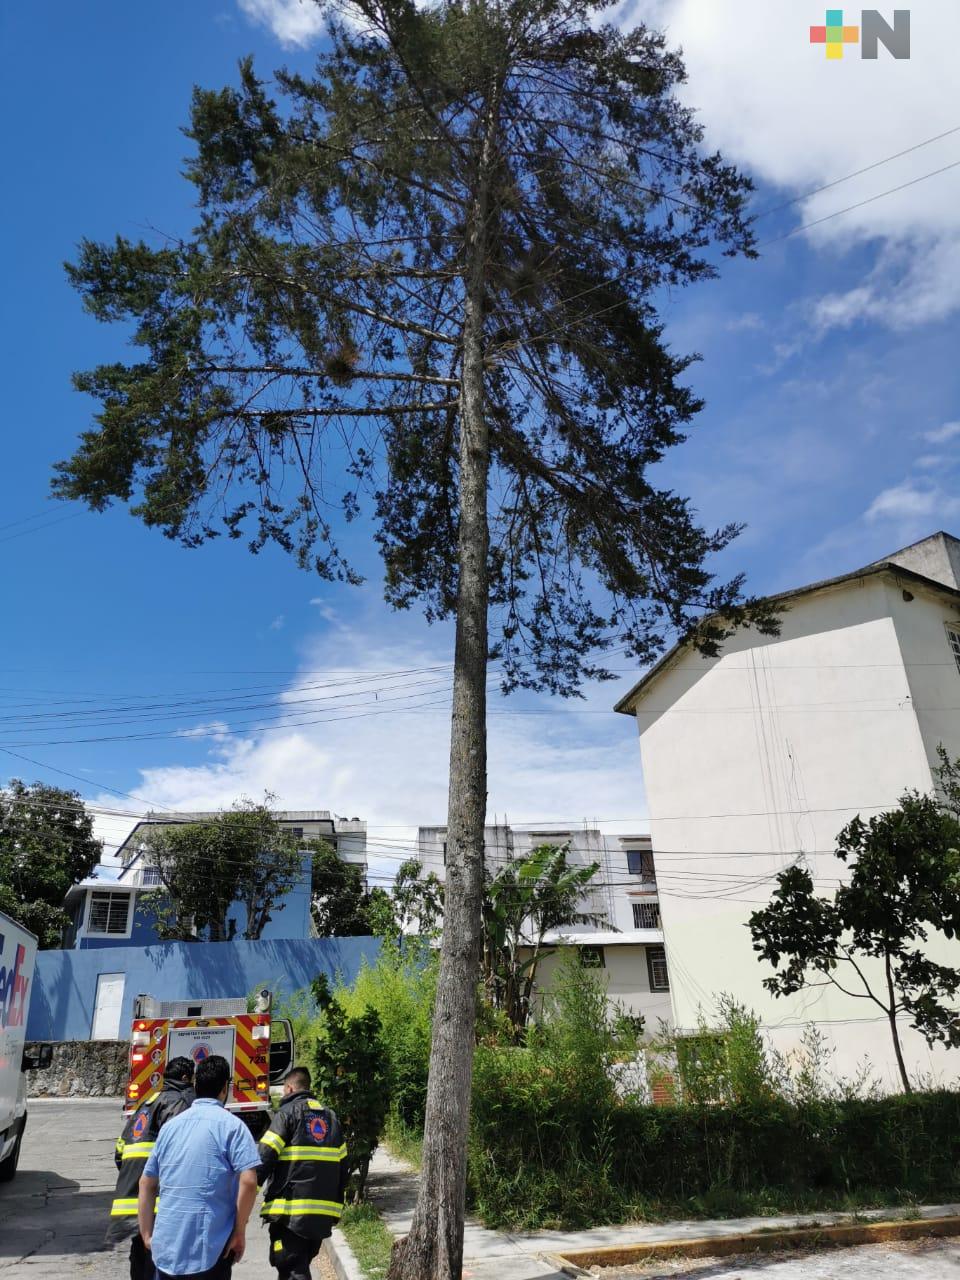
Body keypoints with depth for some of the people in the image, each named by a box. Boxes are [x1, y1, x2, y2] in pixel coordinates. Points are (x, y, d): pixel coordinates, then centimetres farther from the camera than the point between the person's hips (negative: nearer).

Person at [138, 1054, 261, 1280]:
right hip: (209, 1246, -5)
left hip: (166, 1244, 5)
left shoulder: (170, 1125, 10)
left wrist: (147, 1234, 17)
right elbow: (248, 1181, -17)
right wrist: (240, 1232, -7)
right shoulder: (231, 1125, -8)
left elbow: (146, 1183, 13)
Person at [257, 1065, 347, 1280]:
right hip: (323, 1212, 6)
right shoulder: (330, 1116, 16)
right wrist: (335, 1201, 21)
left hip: (292, 1210, -6)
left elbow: (265, 1156, -13)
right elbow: (342, 1164, 16)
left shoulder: (288, 1112, -2)